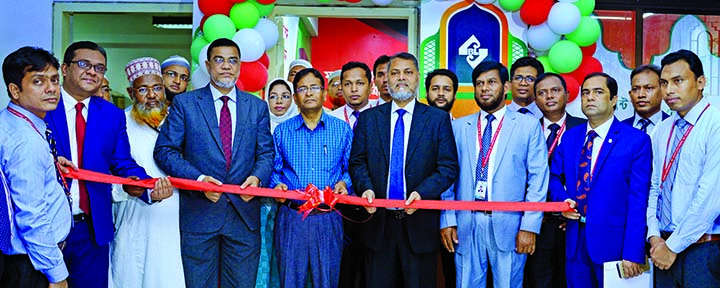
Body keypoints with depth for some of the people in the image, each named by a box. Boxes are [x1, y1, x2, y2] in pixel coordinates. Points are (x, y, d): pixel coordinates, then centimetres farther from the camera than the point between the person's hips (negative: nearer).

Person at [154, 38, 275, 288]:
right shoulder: (184, 103, 2)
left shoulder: (258, 107, 9)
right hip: (198, 213, -2)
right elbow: (165, 151, -3)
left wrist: (257, 176, -13)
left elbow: (266, 152, 9)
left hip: (244, 211, 2)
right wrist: (199, 179, -17)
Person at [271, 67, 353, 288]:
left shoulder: (342, 130, 7)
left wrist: (344, 182, -12)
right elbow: (274, 169, 10)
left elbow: (350, 168, 8)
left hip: (328, 219, 0)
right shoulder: (282, 131, 8)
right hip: (291, 217, 1)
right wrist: (277, 185, -10)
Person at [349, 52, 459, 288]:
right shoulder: (367, 118, 8)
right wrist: (366, 188, -14)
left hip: (420, 223, -1)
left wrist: (422, 192, -19)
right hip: (378, 222, 2)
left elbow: (448, 167, -4)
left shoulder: (438, 119, 2)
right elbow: (357, 162, 5)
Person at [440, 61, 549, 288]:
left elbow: (538, 178, -1)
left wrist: (529, 226, -8)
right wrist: (448, 220, 1)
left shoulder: (529, 125, 4)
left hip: (508, 225, -2)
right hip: (466, 225, 2)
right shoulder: (459, 127, 10)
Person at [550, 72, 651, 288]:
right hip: (575, 240, 4)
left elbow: (638, 201, -11)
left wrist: (633, 254, -16)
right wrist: (562, 199, -5)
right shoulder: (570, 137, 8)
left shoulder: (637, 140, -7)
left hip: (613, 242, -4)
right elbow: (555, 176, 18)